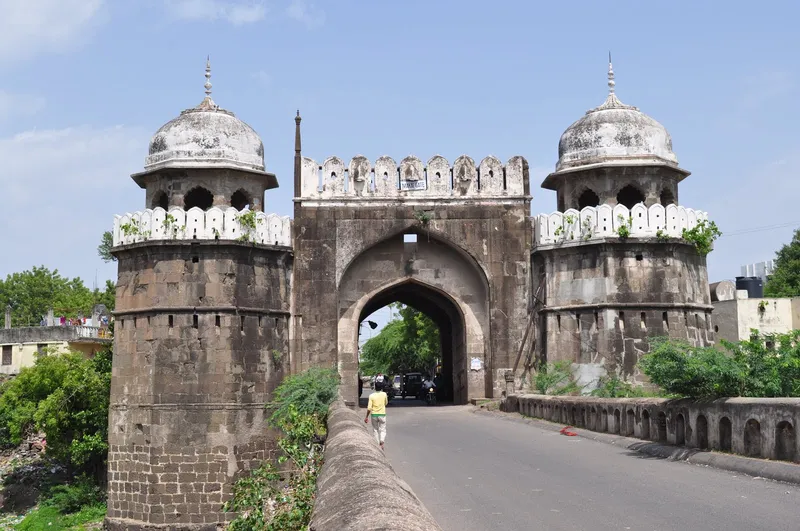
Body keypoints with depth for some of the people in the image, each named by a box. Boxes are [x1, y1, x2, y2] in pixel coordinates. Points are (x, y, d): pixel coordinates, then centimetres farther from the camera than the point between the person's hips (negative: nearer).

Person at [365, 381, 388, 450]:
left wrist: (366, 417, 0)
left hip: (374, 415, 0)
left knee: (375, 430, 14)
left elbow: (369, 408, -10)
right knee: (382, 430, 7)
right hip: (382, 414, 0)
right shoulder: (384, 394, -6)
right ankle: (382, 442, -17)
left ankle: (377, 444, 17)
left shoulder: (371, 395, -9)